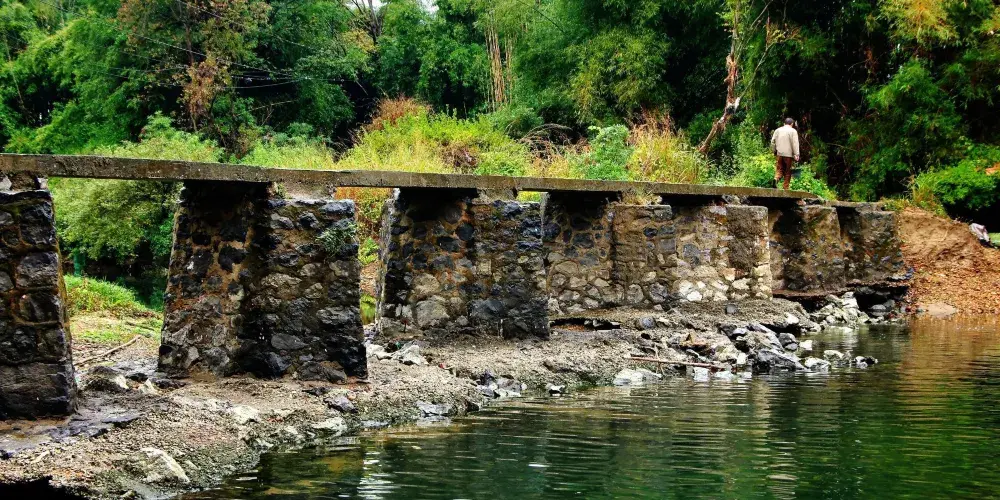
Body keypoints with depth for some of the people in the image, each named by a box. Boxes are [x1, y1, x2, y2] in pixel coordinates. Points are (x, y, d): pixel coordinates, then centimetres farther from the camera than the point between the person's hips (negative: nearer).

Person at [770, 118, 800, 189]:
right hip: (789, 154, -3)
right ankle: (785, 188, 3)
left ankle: (776, 179, -23)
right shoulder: (793, 131, -1)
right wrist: (796, 155, -10)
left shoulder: (778, 130, 12)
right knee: (788, 172, 4)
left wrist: (774, 151, 20)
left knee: (779, 169, 7)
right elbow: (795, 143, -8)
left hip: (779, 154, 3)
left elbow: (773, 141, 10)